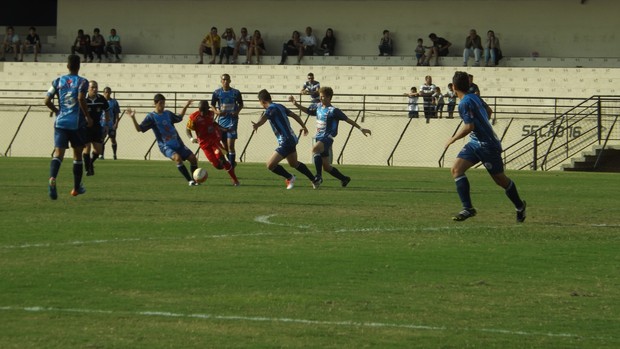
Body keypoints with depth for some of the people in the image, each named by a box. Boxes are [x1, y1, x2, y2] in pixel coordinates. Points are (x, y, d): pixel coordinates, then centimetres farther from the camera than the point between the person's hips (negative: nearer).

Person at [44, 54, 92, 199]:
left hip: (60, 122, 2)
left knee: (58, 153, -9)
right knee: (77, 154, 16)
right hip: (77, 123, -2)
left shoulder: (58, 81, 8)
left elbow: (47, 101, 5)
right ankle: (77, 188, 26)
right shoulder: (82, 82, -2)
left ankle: (52, 179, -38)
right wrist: (87, 116, -7)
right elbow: (81, 98, -19)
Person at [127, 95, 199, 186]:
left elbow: (179, 118, 32)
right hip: (165, 146, -6)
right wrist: (133, 118, -23)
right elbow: (139, 128, -10)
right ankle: (190, 181, -26)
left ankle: (195, 179, 15)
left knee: (193, 158, -2)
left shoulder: (168, 113, 12)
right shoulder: (151, 117, -4)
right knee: (177, 157, -32)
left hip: (178, 144, 6)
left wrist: (185, 107, 26)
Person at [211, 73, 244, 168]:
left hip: (232, 120, -3)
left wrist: (237, 111, -8)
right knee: (225, 145, 10)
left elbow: (241, 104, 12)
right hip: (222, 120, 3)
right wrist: (216, 112, -12)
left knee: (230, 144, -13)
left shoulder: (236, 92, -1)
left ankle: (231, 165, -10)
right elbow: (212, 105, 9)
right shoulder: (217, 93, 2)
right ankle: (231, 162, 29)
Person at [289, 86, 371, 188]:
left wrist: (361, 128, -8)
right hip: (319, 137, 8)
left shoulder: (333, 111, -10)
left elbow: (347, 119, -7)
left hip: (327, 138, -8)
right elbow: (307, 111, 28)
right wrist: (296, 104, 18)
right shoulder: (318, 108, 11)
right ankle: (344, 179, 29)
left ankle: (319, 176, -32)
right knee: (326, 167, 10)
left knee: (315, 149, -36)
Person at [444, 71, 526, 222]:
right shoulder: (474, 97, 7)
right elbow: (488, 111, 22)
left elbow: (469, 127, -25)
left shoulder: (465, 103, -20)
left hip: (487, 146, -9)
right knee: (456, 169, -7)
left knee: (500, 179, 6)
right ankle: (468, 208, -12)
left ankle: (519, 206, 27)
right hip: (476, 143, 9)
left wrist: (452, 139, -12)